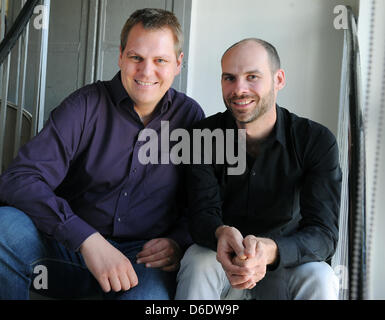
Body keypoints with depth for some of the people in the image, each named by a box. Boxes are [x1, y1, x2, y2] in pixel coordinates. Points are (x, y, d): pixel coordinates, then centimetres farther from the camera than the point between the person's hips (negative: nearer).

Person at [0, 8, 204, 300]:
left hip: (143, 257, -1)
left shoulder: (190, 116, 5)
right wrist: (88, 239, -27)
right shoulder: (87, 104, -2)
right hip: (71, 247, 1)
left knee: (151, 292, -36)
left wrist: (179, 242, -11)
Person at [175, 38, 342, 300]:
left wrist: (270, 250, -45)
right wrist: (221, 233, -42)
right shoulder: (206, 135, -9)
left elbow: (324, 232, -22)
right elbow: (201, 212, -15)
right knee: (197, 263, -32)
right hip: (221, 259, 0)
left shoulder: (318, 141, -14)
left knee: (319, 278, -31)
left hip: (285, 262, 0)